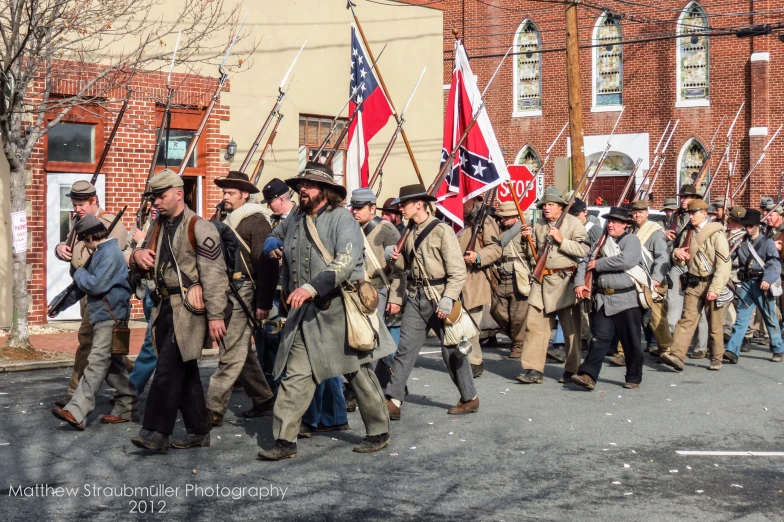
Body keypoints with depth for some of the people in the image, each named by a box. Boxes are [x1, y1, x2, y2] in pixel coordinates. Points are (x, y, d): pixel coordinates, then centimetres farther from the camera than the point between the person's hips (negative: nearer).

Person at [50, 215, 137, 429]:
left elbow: (96, 285, -22)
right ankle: (126, 409, 19)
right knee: (113, 365, 13)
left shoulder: (110, 253, -15)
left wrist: (79, 273, -4)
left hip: (110, 317, -11)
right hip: (105, 317, 11)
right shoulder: (101, 252, 17)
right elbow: (85, 285, 23)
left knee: (96, 364, -15)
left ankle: (76, 413, -21)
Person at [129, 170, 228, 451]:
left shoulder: (199, 228, -9)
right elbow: (144, 266, 26)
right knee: (185, 370, 11)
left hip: (188, 308, -8)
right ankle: (198, 431, 19)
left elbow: (215, 274, -14)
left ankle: (156, 432, -8)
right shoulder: (157, 228, 16)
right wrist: (137, 256, 1)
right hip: (164, 307, 8)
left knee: (168, 367, -12)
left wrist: (216, 315, -19)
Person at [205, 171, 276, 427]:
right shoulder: (227, 221, 15)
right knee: (242, 351, 15)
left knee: (230, 353, -6)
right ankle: (263, 399, 26)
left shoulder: (256, 222, -9)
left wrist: (263, 302, -17)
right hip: (226, 292, 9)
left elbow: (266, 264, -14)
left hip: (243, 293, -9)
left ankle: (213, 410, -4)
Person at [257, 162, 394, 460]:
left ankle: (379, 433, 21)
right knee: (295, 375, 1)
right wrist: (273, 247, 14)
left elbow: (347, 261, -23)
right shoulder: (295, 220, 12)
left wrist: (312, 287, -30)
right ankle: (285, 440, 5)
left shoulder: (341, 217, -8)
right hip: (305, 312, 6)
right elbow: (273, 238, 36)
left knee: (358, 373, 6)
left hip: (339, 309, -6)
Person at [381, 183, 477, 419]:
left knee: (452, 351, 5)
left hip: (439, 298, -6)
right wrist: (396, 258, -3)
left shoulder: (442, 231, -12)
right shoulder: (410, 233, 10)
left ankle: (470, 399, 20)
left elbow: (458, 271, -15)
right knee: (405, 349, 0)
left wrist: (448, 299, -24)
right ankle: (393, 401, 0)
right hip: (415, 298, 6)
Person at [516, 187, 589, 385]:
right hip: (542, 280, 4)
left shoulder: (573, 223, -1)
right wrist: (527, 240, 0)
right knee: (534, 324, -3)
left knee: (571, 327, 4)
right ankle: (533, 370, -1)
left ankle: (573, 370, 15)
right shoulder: (538, 226, 14)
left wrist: (561, 240, -17)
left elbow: (584, 250, -13)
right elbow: (531, 255, 18)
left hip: (566, 280, -4)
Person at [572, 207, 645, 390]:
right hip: (603, 300, 4)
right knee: (599, 338, -3)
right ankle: (588, 375, -9)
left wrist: (598, 264, -10)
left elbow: (625, 261, -21)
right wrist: (579, 283, -5)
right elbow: (585, 262, 13)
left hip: (627, 300, -4)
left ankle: (634, 378, 18)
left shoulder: (631, 240, -2)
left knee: (631, 342, 5)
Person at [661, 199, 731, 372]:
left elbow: (724, 264, -13)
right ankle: (676, 355, -17)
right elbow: (681, 263, 16)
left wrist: (715, 289, -19)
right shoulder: (687, 234, 11)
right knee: (687, 319, -6)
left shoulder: (716, 234, -7)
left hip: (711, 283, -4)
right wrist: (676, 254, -8)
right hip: (693, 283, 4)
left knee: (715, 324, 5)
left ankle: (716, 358, 17)